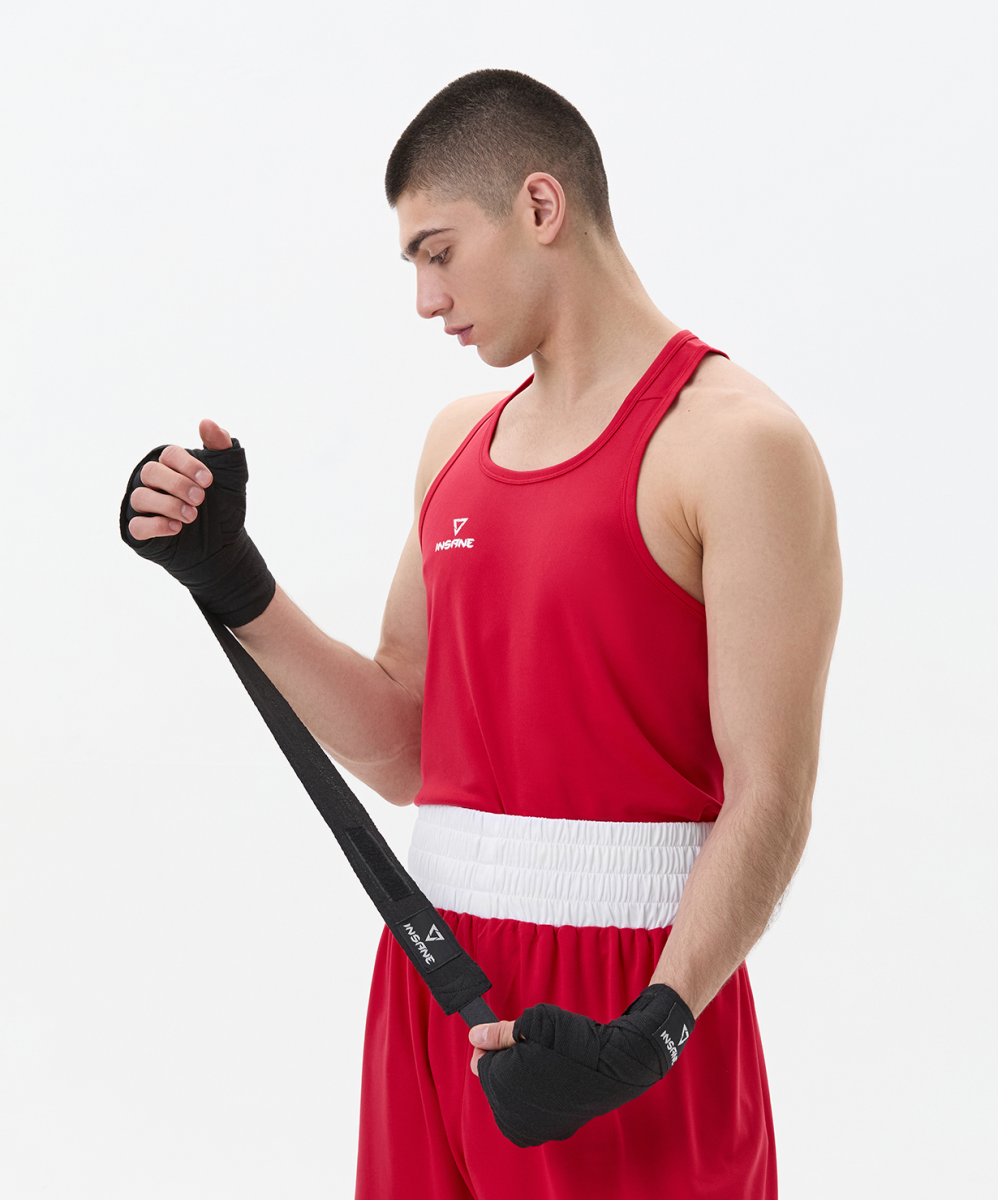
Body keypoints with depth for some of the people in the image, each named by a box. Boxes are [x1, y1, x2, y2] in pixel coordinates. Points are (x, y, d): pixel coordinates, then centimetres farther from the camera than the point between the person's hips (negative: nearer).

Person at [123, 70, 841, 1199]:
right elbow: (404, 748, 12)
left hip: (628, 990, -6)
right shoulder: (457, 440, 13)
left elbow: (768, 800, -16)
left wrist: (648, 1031, -27)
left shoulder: (736, 444, -11)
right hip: (435, 975, 7)